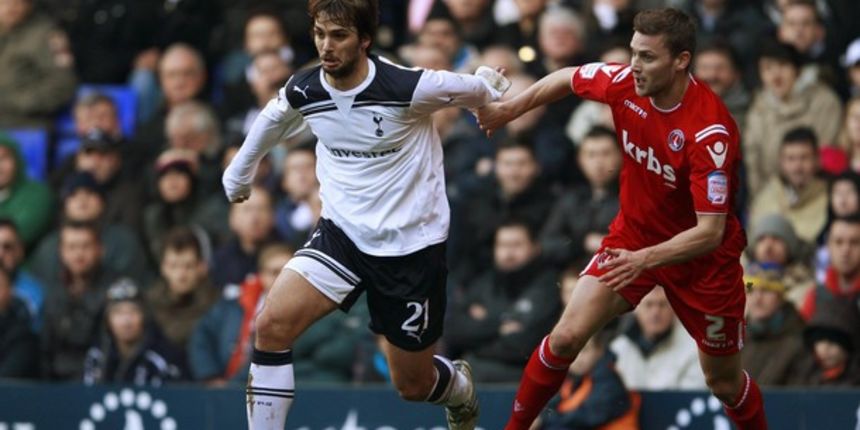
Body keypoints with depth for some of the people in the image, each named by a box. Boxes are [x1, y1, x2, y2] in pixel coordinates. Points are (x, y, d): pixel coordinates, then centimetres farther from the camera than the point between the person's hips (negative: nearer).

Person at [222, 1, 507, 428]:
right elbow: (269, 123, 15)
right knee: (272, 324, -22)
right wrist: (238, 176, 28)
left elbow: (477, 89, -4)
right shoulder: (302, 92, -10)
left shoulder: (409, 88, -24)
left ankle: (460, 390, 49)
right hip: (342, 233, 3)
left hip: (412, 244, -3)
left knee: (413, 385, 11)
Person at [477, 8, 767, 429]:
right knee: (567, 336, -10)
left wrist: (644, 259, -46)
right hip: (633, 234, 4)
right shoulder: (624, 82, -17)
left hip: (699, 254, -4)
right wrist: (508, 109, 1)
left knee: (723, 382, 8)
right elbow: (567, 78, 8)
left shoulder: (710, 132, -33)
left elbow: (710, 233, -34)